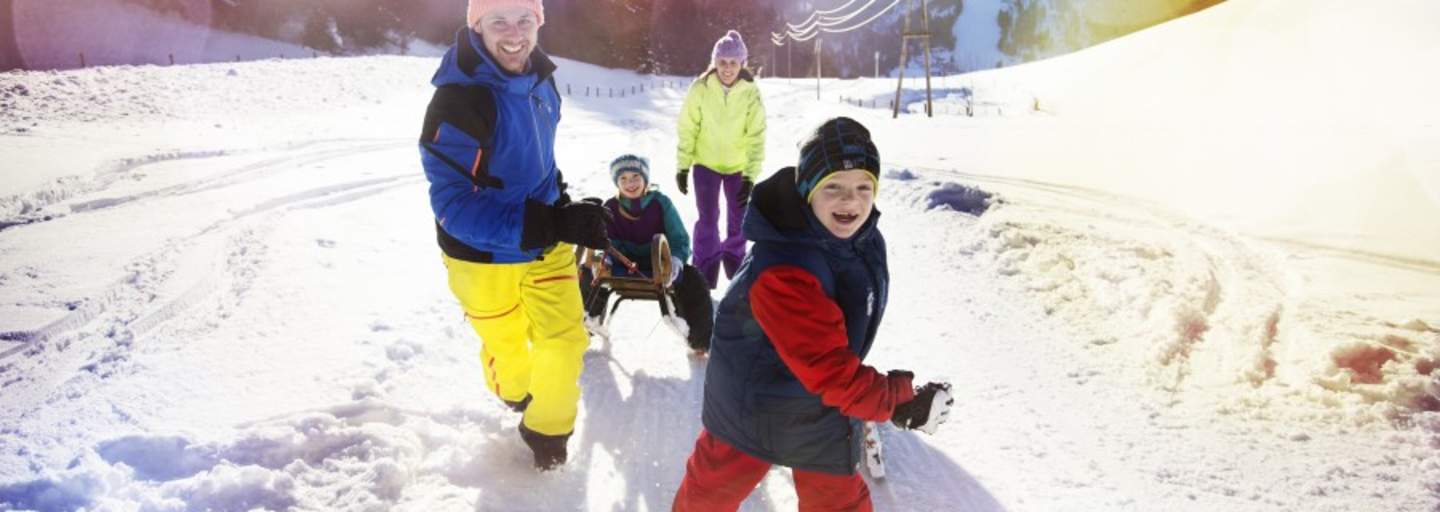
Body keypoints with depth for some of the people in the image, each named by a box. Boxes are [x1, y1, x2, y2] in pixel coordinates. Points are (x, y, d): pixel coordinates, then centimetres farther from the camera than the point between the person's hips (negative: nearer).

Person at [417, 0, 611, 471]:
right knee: (506, 344, 17)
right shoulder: (457, 101, -28)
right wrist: (554, 224, -38)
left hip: (547, 247, 5)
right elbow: (454, 205, -31)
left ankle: (548, 429, 32)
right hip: (484, 255, -5)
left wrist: (563, 204, 5)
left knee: (565, 341, 6)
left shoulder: (539, 80, -5)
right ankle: (515, 394, 53)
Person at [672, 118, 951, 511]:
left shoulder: (864, 237, -10)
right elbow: (827, 368, -37)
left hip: (826, 405, 7)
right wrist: (897, 402, -30)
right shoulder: (782, 271, -38)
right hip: (755, 403, -6)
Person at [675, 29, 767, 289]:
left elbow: (756, 137, -15)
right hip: (706, 162, -1)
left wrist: (751, 175, -20)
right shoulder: (700, 88, -17)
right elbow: (687, 129, -10)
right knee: (708, 219, -4)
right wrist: (682, 167, -8)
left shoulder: (751, 92, -16)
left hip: (739, 165, 1)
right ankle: (705, 275, 8)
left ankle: (735, 264, 34)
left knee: (739, 219, 11)